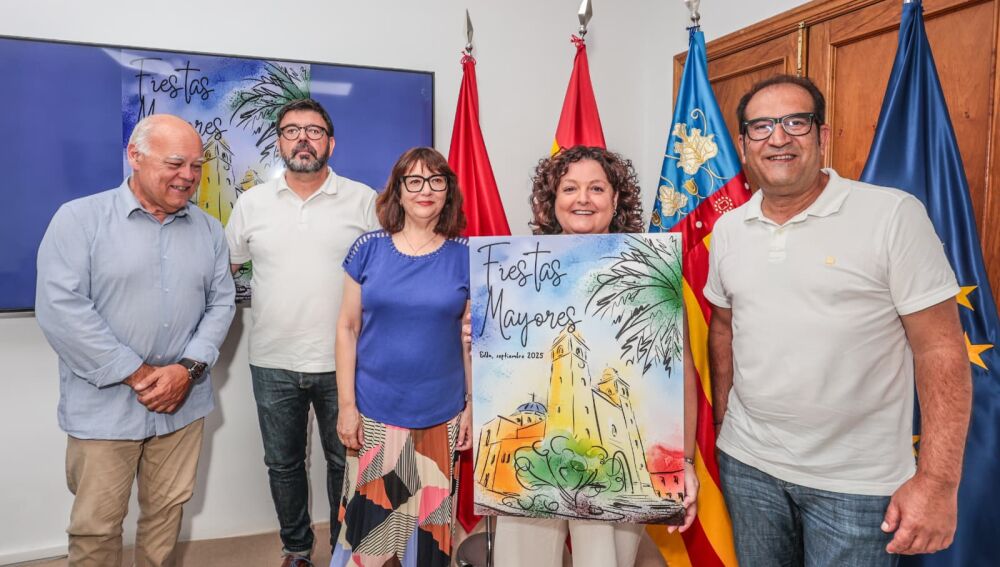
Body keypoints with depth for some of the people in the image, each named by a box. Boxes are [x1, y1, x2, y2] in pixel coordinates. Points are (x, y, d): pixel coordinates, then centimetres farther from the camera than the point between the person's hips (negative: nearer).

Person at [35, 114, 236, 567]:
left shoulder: (209, 230, 7)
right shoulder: (79, 219, -6)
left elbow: (221, 302, 5)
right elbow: (59, 308, -13)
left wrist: (188, 368, -10)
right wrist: (137, 374, -15)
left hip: (183, 403, 3)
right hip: (105, 405, -3)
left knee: (167, 512, 15)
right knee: (96, 527, 9)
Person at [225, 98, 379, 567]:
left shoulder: (363, 200, -2)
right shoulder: (252, 203, 4)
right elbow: (224, 271, 13)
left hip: (343, 362, -2)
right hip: (273, 363, 2)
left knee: (346, 461, 12)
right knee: (282, 465, 16)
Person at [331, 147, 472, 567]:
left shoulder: (465, 256, -3)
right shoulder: (369, 249, -2)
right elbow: (347, 327, 0)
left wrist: (473, 405, 1)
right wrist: (346, 404, -4)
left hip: (441, 415, 0)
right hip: (374, 411, 0)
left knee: (429, 519, 13)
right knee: (370, 517, 8)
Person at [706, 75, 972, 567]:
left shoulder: (894, 215, -12)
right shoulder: (727, 228, 3)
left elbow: (940, 350, -12)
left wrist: (938, 480, -14)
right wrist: (722, 424, 10)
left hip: (856, 483, -4)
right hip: (746, 462, 4)